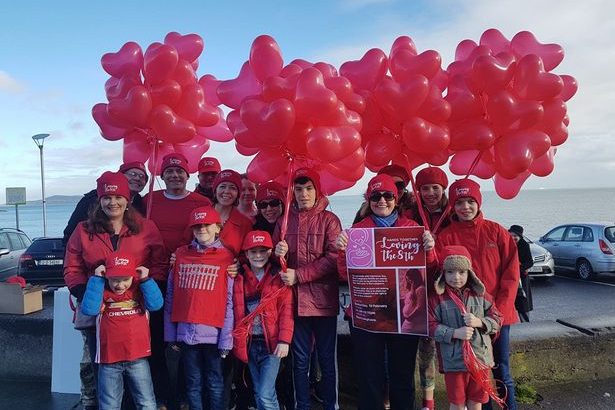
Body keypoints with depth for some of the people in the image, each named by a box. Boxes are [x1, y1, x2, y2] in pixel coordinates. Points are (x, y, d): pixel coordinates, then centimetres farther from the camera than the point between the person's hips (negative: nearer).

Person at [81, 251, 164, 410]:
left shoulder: (139, 290, -1)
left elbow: (156, 304, -17)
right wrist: (97, 279, -18)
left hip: (138, 358, 0)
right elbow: (89, 309, -22)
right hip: (109, 360, 0)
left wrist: (145, 280, -18)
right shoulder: (102, 292, -2)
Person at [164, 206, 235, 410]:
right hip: (186, 333, 3)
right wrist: (170, 334, 4)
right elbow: (170, 297, 7)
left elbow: (230, 302, -6)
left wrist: (226, 339, -9)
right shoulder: (181, 254, 6)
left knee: (214, 383, 8)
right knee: (193, 384, 13)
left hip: (213, 333, -2)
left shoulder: (226, 257, -2)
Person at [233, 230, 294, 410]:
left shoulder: (279, 276, -4)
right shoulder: (239, 278, 5)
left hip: (272, 343, -4)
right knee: (259, 393, 15)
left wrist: (284, 340, -16)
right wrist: (236, 341, -1)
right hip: (249, 343, 4)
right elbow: (236, 312, 5)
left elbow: (286, 310, -9)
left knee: (265, 395, -10)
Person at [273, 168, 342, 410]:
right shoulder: (284, 221, 10)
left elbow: (334, 257, -12)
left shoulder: (329, 220, -1)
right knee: (300, 361, 13)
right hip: (295, 299, 3)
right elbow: (275, 260, 15)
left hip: (323, 299, -3)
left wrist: (299, 275, -17)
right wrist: (278, 253, -9)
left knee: (327, 360, 8)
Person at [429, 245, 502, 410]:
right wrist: (455, 333, -21)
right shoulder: (437, 298, -9)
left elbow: (497, 319, 2)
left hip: (480, 358, 2)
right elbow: (431, 326, -11)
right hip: (453, 361, -2)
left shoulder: (480, 295, 0)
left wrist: (479, 322, -16)